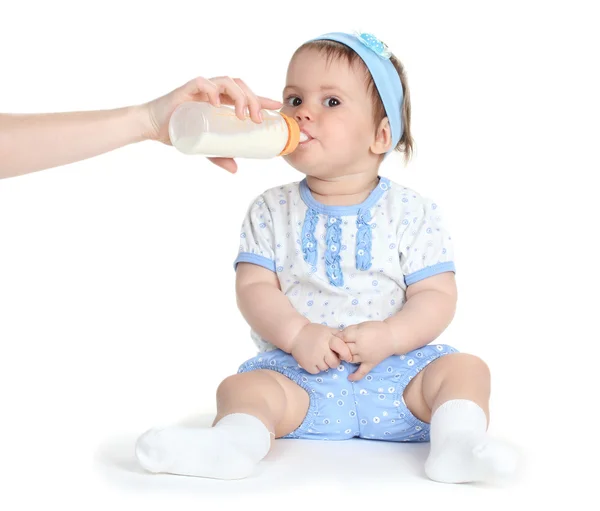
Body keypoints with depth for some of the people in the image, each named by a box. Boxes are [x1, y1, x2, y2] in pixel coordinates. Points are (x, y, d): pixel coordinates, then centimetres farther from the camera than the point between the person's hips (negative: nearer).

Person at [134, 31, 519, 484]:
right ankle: (236, 438, -48)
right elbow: (255, 286, -2)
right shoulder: (272, 211, 5)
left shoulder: (414, 214, 0)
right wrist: (297, 333, -21)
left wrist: (388, 337, -22)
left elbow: (437, 296, -4)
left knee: (466, 368, -19)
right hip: (300, 369, 1)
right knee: (241, 387, -23)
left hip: (394, 366, 0)